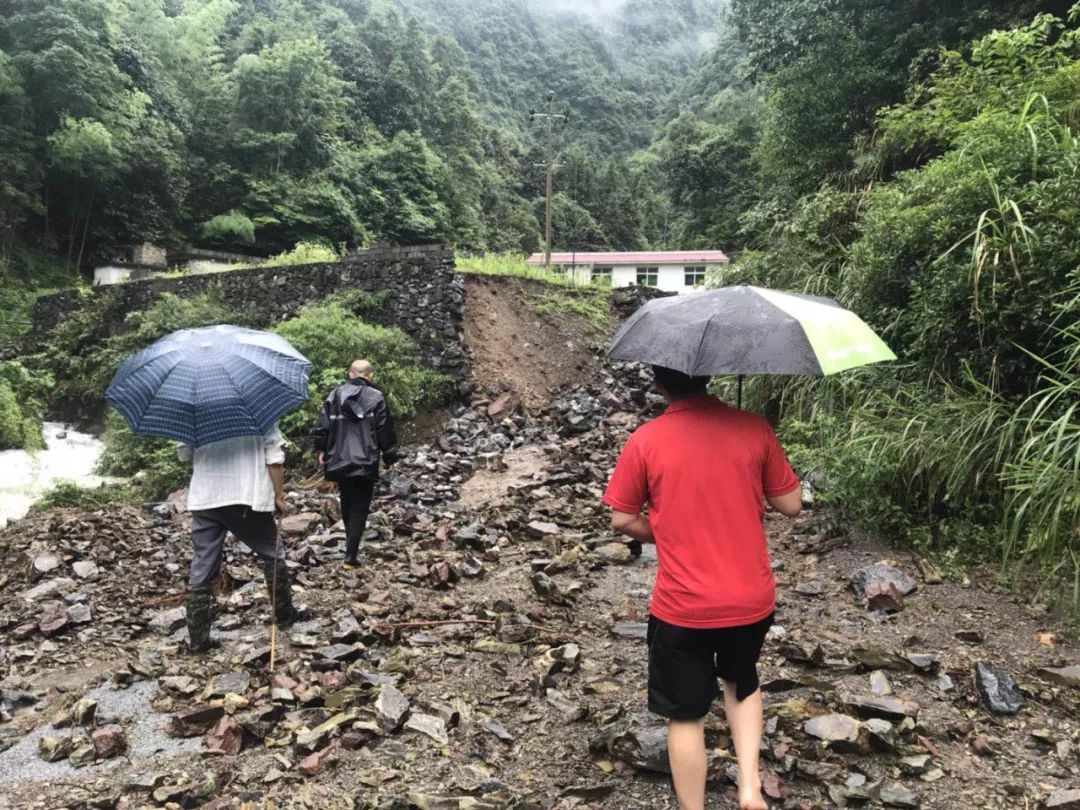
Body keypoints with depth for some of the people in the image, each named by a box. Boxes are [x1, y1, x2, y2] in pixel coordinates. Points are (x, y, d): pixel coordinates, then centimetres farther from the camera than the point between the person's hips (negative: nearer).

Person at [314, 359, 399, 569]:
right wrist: (390, 455, 7)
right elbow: (385, 430, -3)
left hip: (339, 461, 3)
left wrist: (320, 450, 13)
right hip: (366, 462, -3)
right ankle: (350, 556, -5)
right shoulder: (376, 397, -3)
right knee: (359, 508, 1)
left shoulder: (335, 395, 4)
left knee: (346, 504, 20)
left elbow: (322, 426, 3)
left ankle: (351, 546, 32)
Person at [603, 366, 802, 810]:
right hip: (752, 599, 3)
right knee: (742, 682, 31)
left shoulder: (645, 441, -12)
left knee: (686, 715, 15)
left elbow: (623, 520, -5)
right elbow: (792, 505, 0)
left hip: (682, 606, -3)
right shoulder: (754, 428, -7)